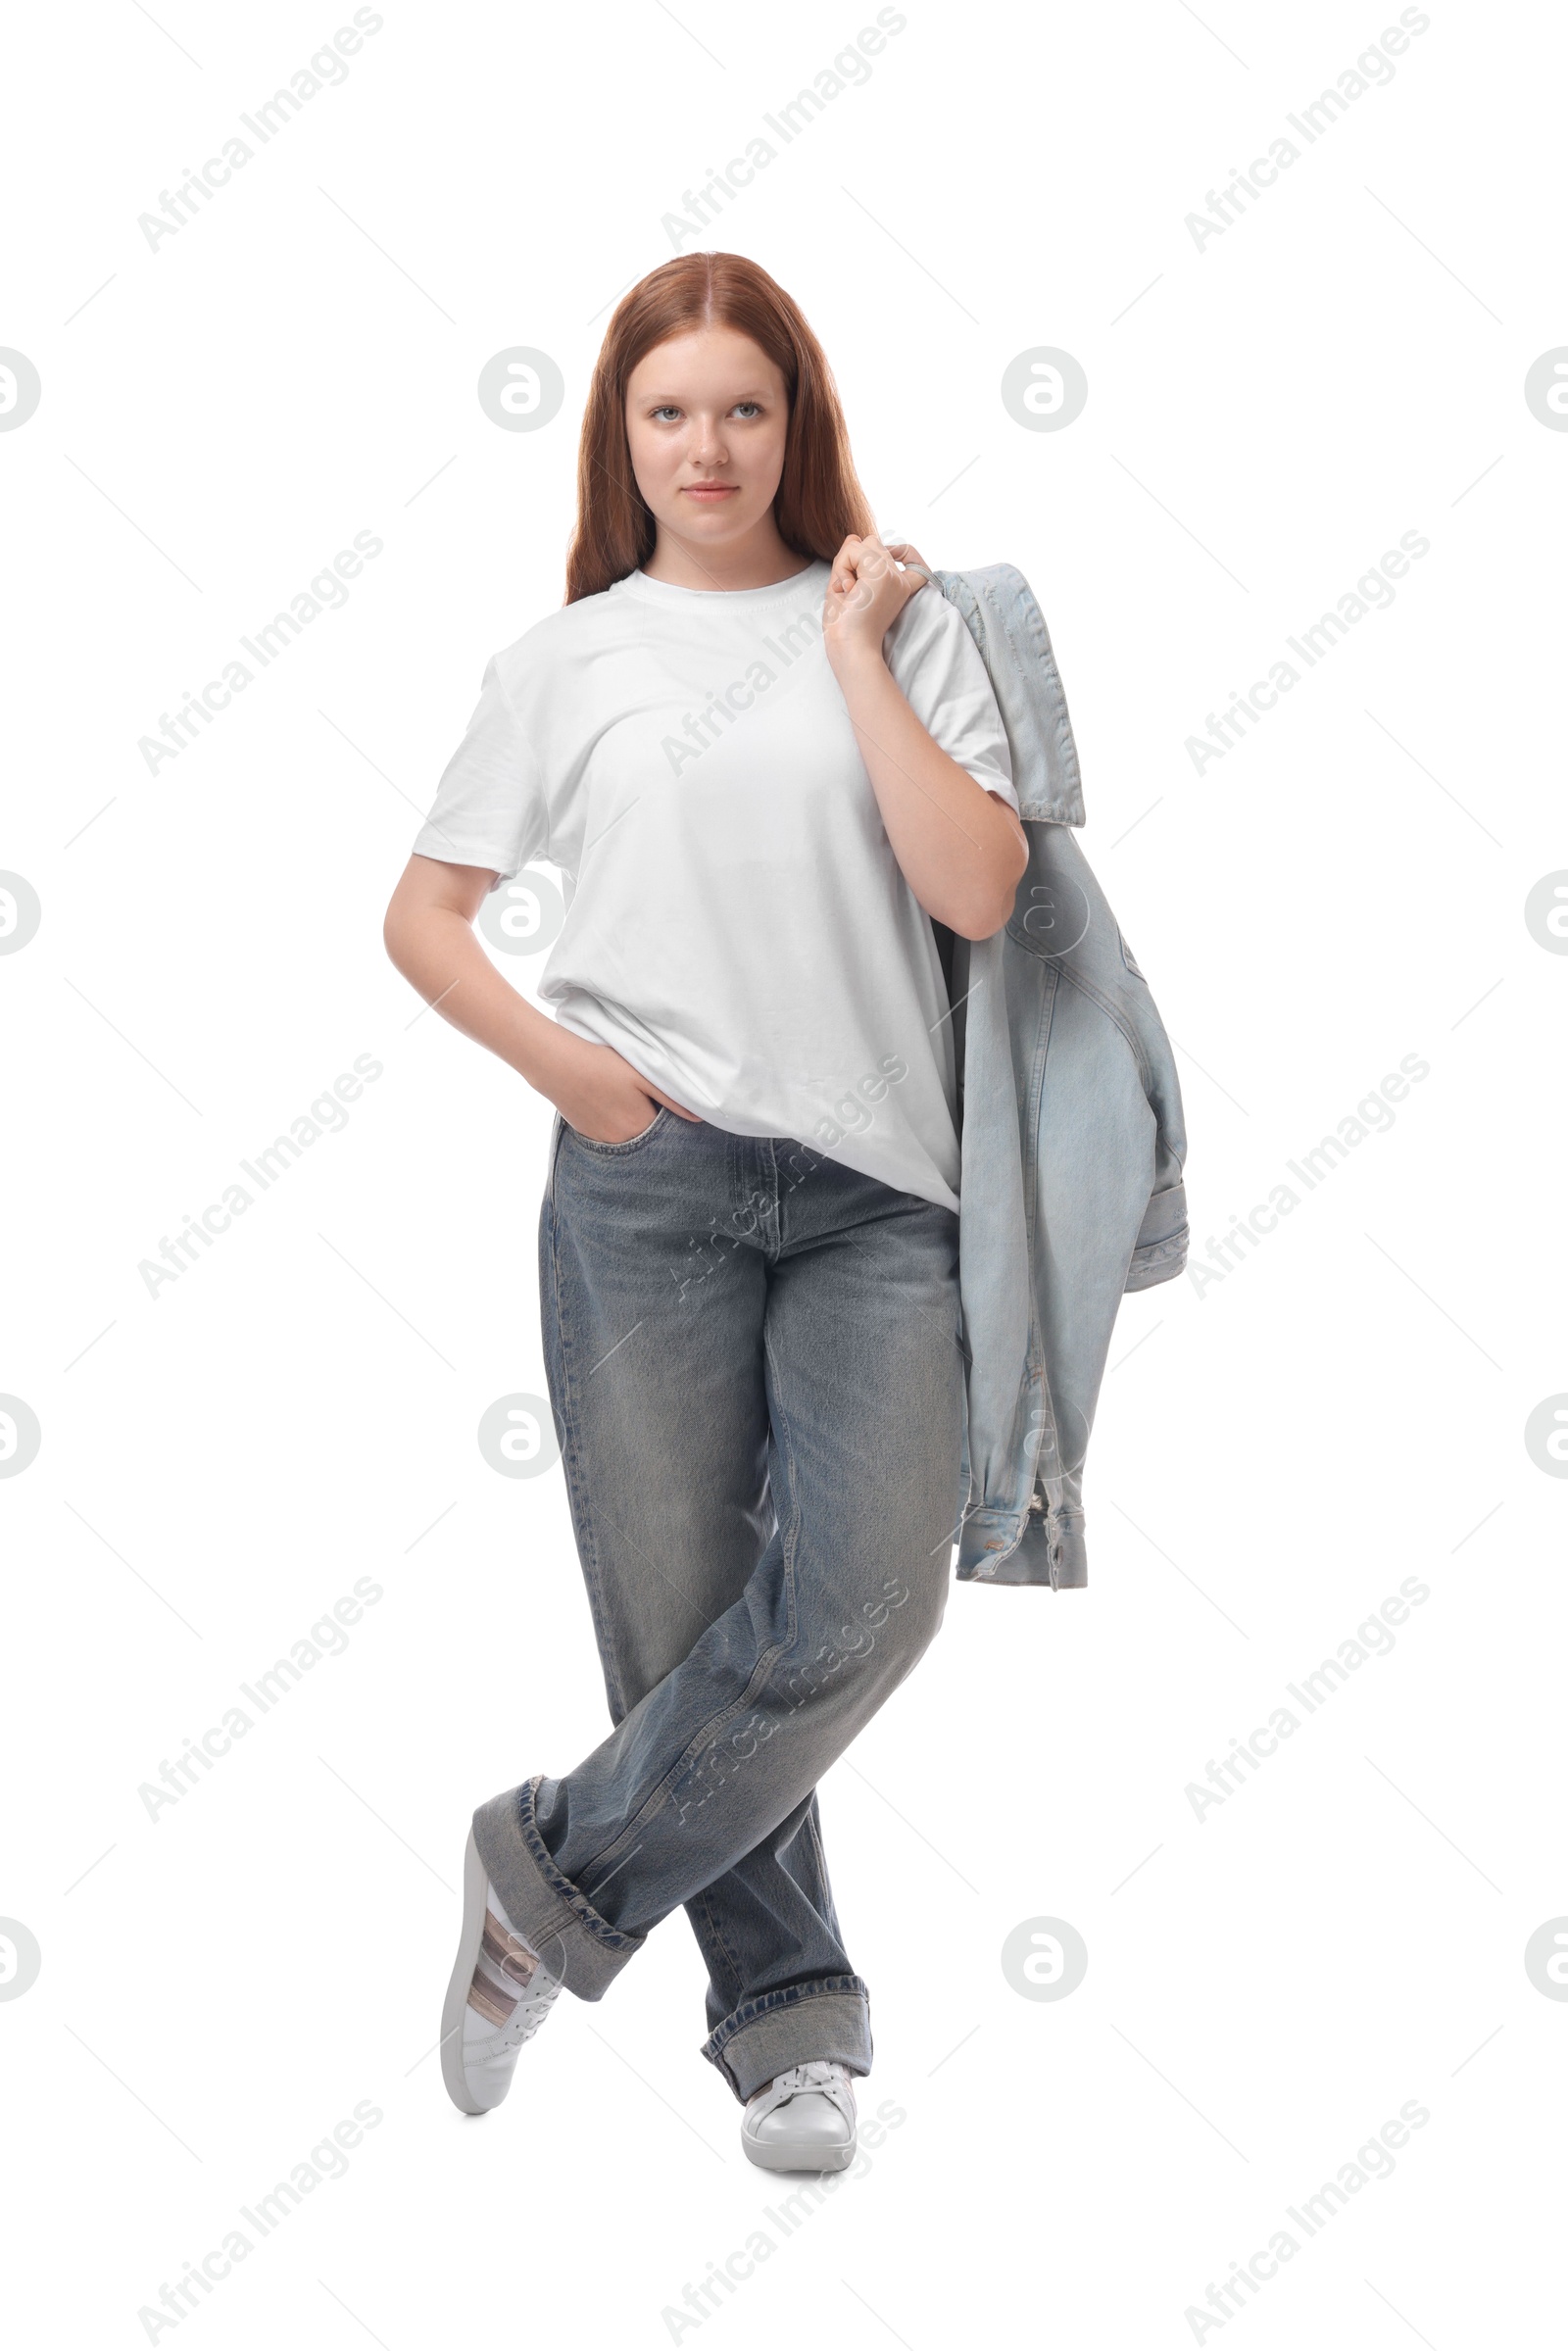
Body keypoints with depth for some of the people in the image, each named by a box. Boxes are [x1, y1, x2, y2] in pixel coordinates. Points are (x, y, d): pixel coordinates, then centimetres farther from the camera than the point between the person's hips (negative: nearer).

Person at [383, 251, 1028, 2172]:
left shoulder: (899, 622, 9)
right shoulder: (568, 658, 10)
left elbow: (975, 888, -4)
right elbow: (422, 914, 13)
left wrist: (852, 650, -3)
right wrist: (563, 1066, -2)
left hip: (876, 1183, 0)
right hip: (646, 1179, 0)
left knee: (866, 1601, -14)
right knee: (685, 1618, 2)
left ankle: (557, 1878, 6)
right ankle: (787, 2012, 19)